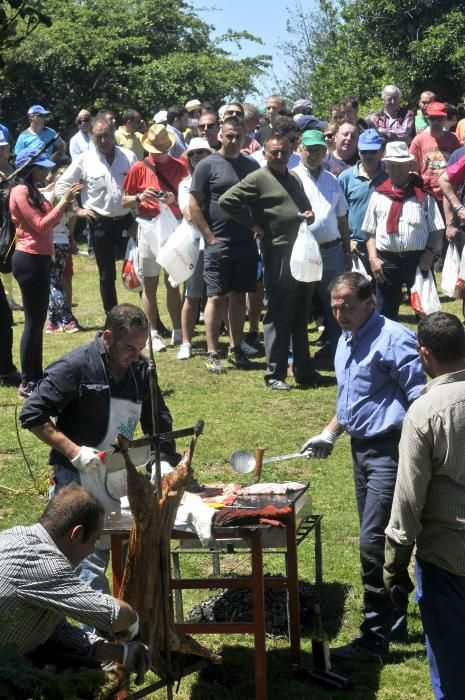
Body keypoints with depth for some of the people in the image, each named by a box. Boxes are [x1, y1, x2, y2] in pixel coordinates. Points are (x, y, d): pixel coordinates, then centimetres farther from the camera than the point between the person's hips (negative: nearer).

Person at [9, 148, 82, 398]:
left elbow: (47, 220, 14)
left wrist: (66, 202, 4)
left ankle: (36, 377, 19)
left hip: (38, 259, 10)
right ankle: (27, 383, -2)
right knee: (34, 321, -7)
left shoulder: (32, 191, 17)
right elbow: (40, 225, -18)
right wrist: (63, 202, -16)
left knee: (38, 320, 13)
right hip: (29, 259, -10)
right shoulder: (21, 191, -13)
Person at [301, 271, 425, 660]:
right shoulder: (346, 340, 12)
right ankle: (395, 622, 29)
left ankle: (375, 636, 3)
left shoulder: (393, 339, -16)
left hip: (389, 451, -9)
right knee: (378, 541, 16)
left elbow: (419, 401, -18)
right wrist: (329, 433, 16)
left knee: (374, 543, -8)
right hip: (361, 448, 9)